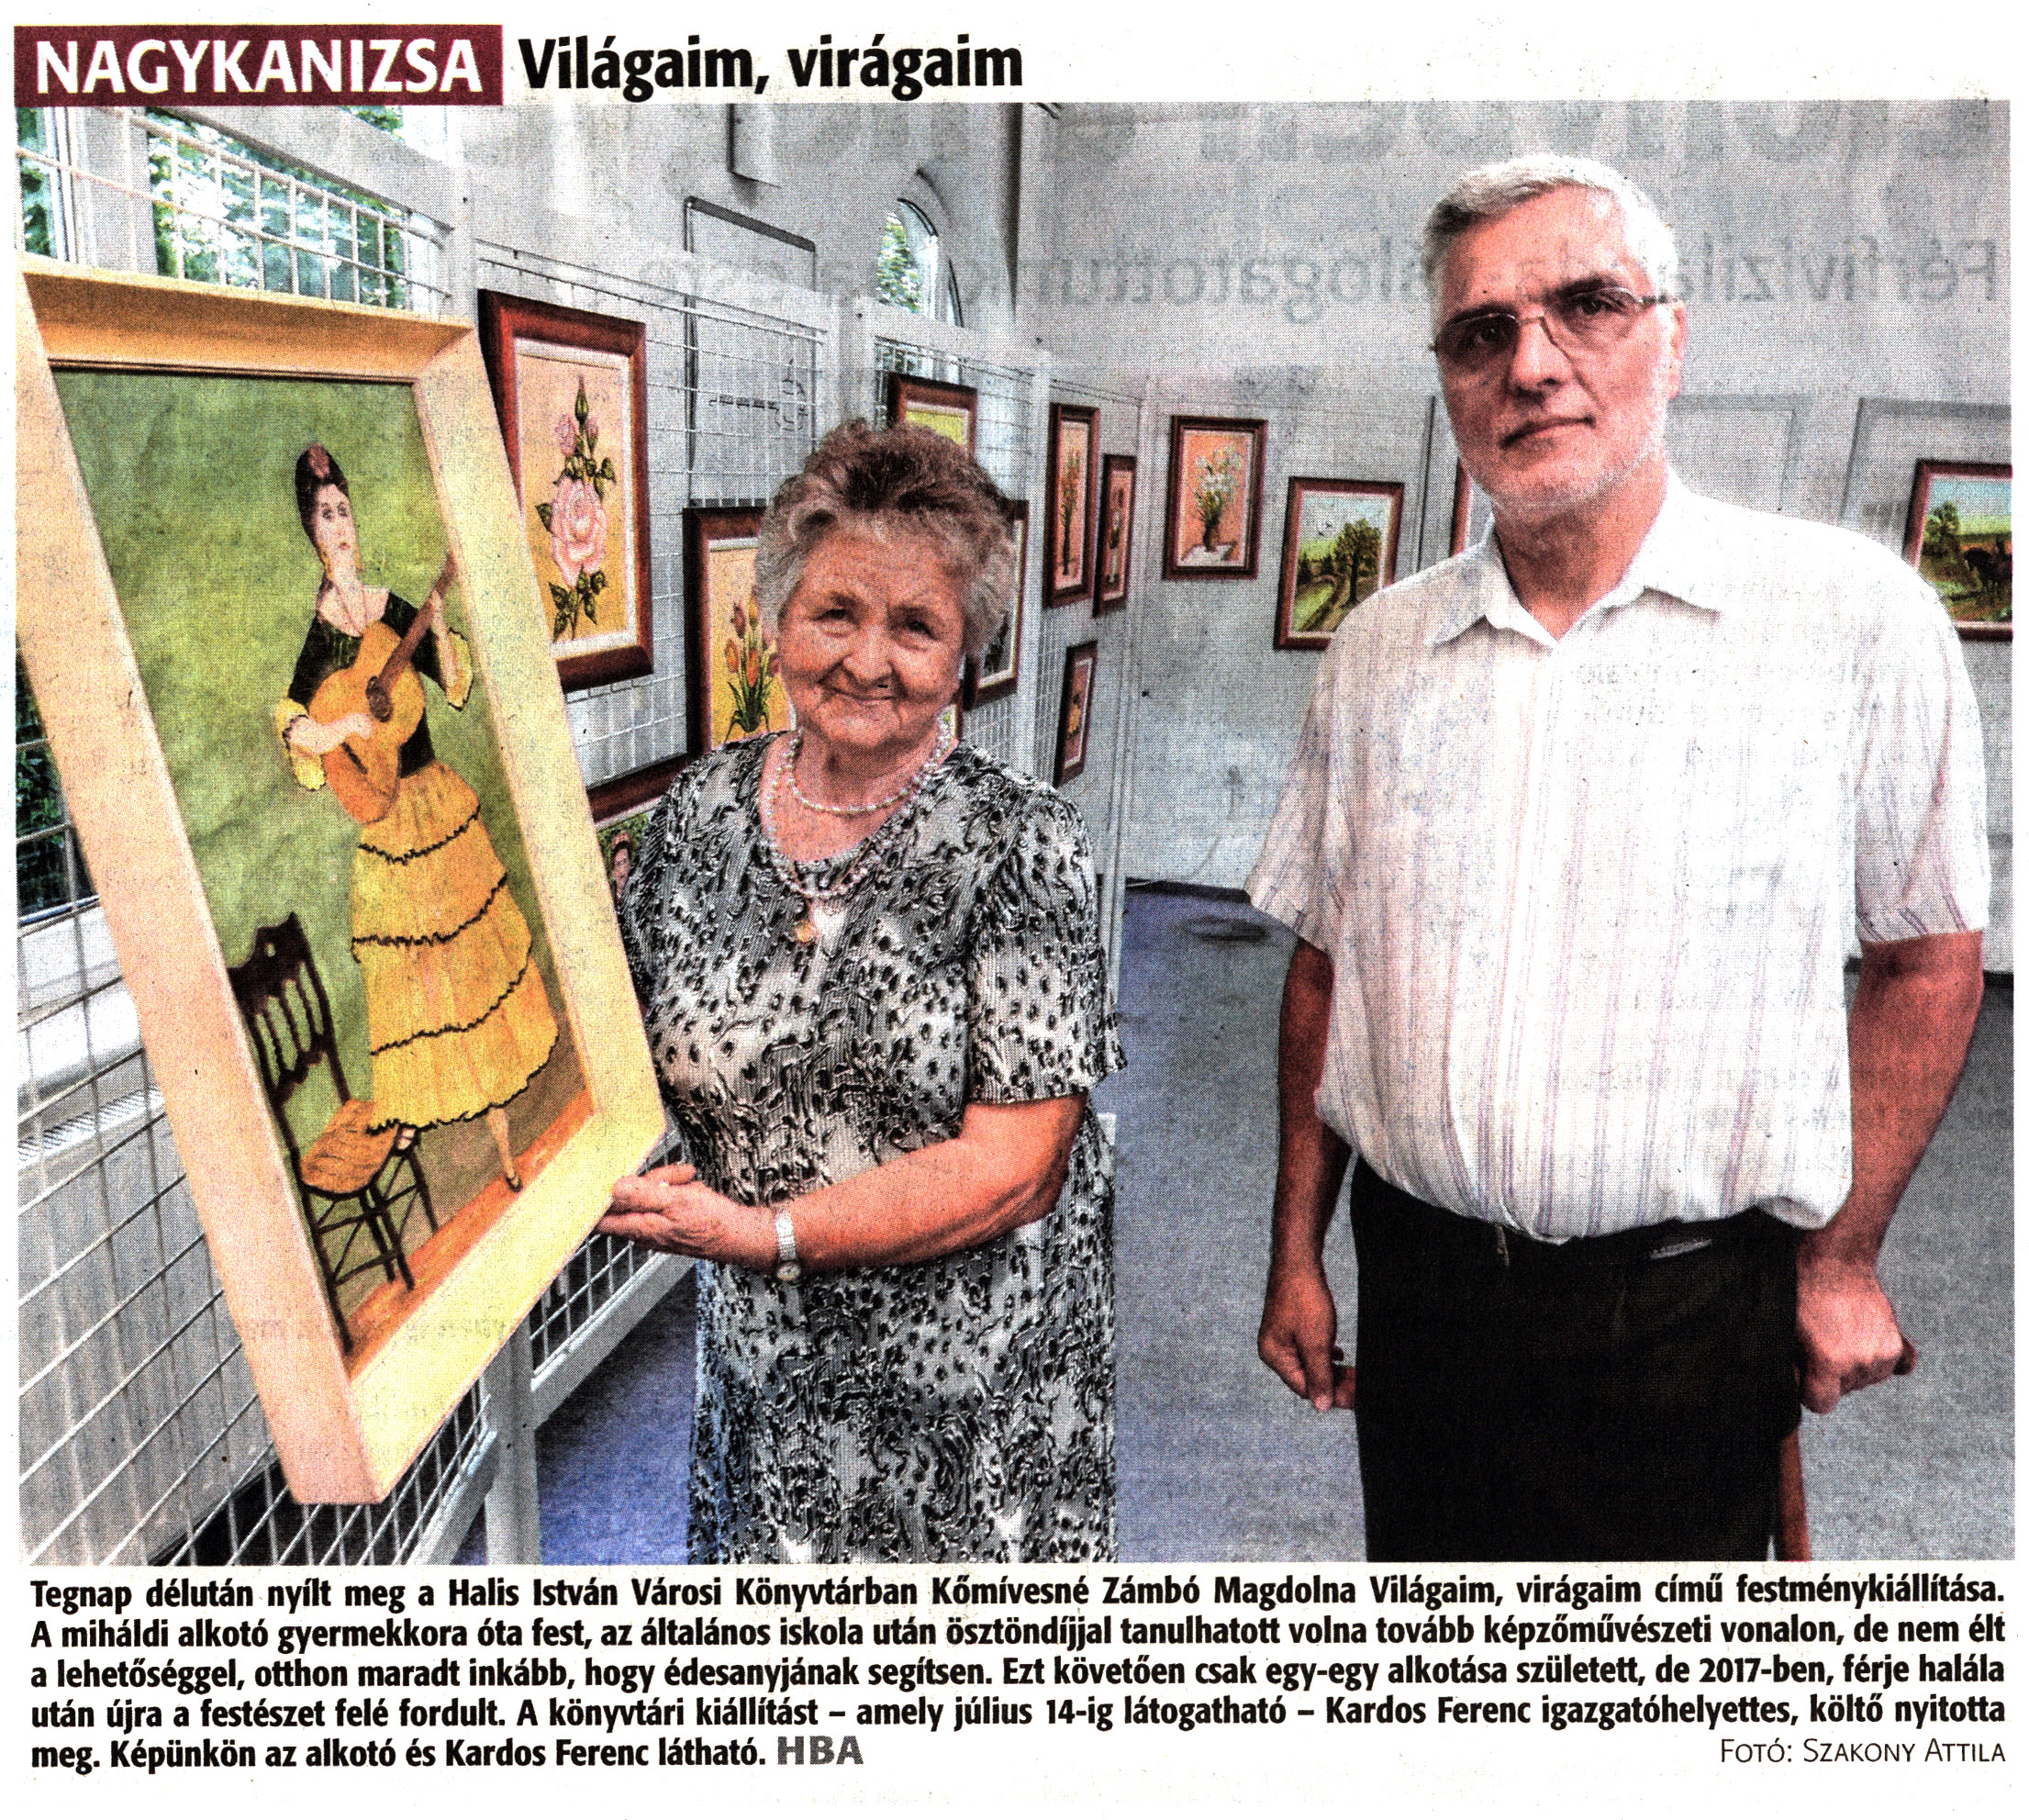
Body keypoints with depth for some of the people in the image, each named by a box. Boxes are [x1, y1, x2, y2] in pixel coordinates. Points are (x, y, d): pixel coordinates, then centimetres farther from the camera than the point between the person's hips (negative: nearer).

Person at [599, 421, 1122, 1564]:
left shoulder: (1021, 841, -15)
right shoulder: (701, 814, -3)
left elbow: (1013, 1165, -18)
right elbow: (632, 1059, 7)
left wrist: (761, 1232, -20)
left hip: (980, 1396, -2)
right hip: (770, 1371, 3)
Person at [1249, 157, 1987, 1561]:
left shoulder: (1857, 617, -8)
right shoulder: (1376, 650, 1)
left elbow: (1929, 956, 0)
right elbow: (1327, 968, 6)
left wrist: (1841, 1257, -1)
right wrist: (1297, 1257, 7)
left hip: (1690, 1314, -2)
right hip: (1419, 1284, 3)